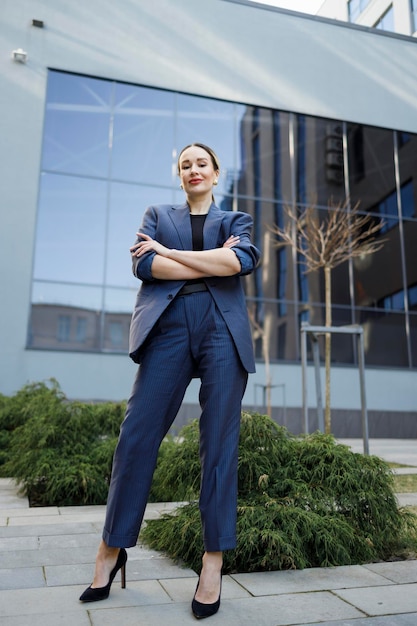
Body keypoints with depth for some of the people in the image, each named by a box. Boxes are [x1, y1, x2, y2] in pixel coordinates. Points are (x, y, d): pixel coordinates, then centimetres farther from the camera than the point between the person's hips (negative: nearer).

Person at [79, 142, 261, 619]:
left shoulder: (235, 220, 20)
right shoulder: (158, 215, 21)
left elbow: (243, 259, -5)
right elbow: (143, 265, 1)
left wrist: (168, 252, -3)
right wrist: (213, 263, -3)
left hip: (222, 330, 0)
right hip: (168, 327, 0)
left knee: (219, 444, -2)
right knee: (137, 435, -4)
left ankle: (214, 560, 8)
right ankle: (112, 548, 13)